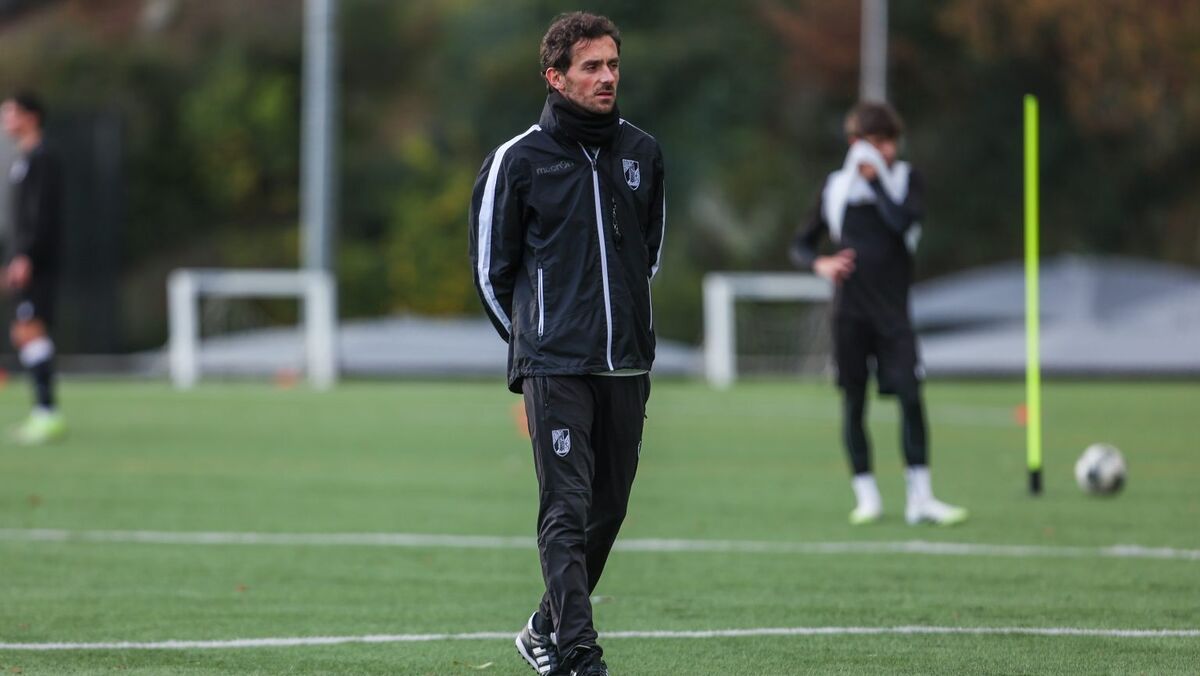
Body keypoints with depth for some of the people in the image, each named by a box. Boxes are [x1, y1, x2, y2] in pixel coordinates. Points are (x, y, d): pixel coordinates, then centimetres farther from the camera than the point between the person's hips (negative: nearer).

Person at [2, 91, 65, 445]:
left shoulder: (42, 158, -9)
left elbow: (42, 213, -18)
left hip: (37, 260, -10)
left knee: (31, 330, -16)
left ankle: (48, 412, -19)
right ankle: (42, 413, 9)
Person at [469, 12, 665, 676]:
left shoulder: (642, 152, 9)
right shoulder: (518, 160, -4)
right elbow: (490, 269, 5)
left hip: (626, 365, 5)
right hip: (554, 366, -5)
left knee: (608, 507, 9)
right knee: (567, 508, -11)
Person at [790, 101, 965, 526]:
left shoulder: (907, 180, 4)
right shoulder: (836, 186, 7)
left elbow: (903, 223, -16)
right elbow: (801, 244, 12)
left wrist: (875, 179, -12)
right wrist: (819, 264, -9)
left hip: (892, 311, -1)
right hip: (849, 311, 1)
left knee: (911, 396, -11)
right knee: (853, 404, 3)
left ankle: (919, 499, -9)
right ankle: (867, 498, 12)